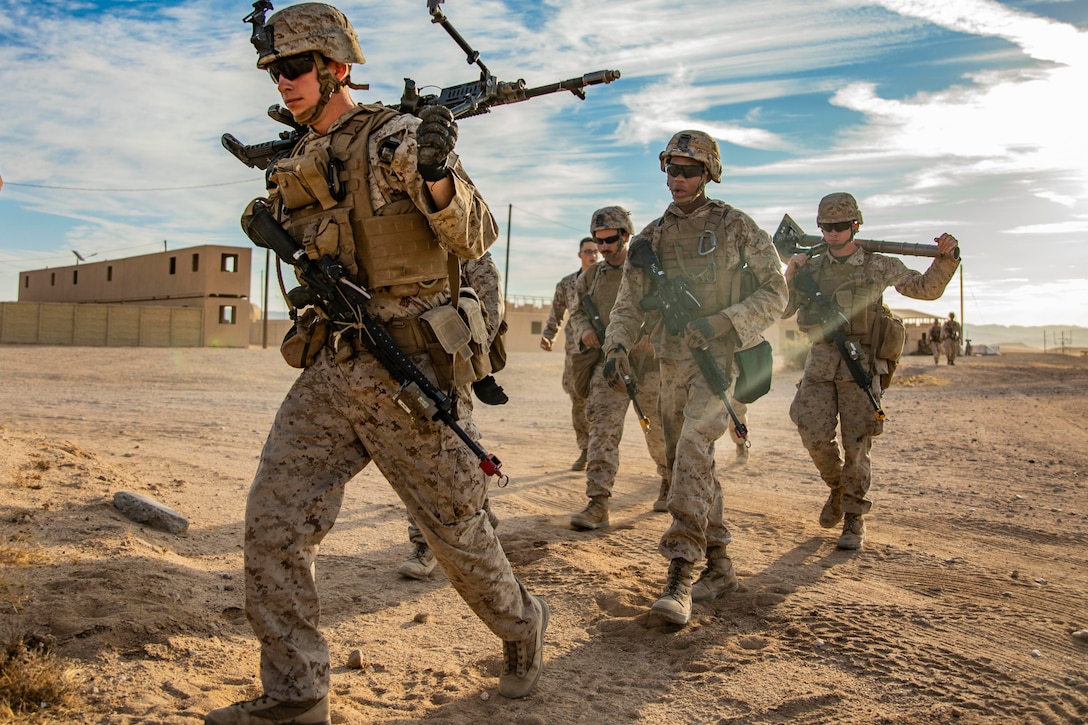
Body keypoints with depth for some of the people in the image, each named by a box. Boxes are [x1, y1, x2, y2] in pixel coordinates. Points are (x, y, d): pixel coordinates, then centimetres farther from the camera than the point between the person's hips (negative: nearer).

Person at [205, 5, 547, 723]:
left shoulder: (399, 138, -7)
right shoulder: (296, 166, 13)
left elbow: (475, 238, -13)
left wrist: (438, 171, -29)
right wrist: (268, 222, 11)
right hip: (331, 373, 7)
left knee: (455, 526, 7)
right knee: (273, 522, 0)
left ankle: (521, 626, 35)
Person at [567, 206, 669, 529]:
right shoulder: (590, 277, 8)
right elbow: (578, 312, 19)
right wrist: (584, 330, -3)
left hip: (649, 361, -2)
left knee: (658, 430, 11)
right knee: (603, 429, -11)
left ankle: (670, 481, 38)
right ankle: (598, 504, -13)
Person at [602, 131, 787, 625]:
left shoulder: (736, 228, -2)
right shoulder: (651, 237, 10)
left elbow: (775, 292, -4)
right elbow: (628, 305, 9)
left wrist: (718, 323, -18)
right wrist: (617, 347, -10)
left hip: (720, 360, -6)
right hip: (672, 365, 6)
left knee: (692, 448, -25)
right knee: (688, 464, 9)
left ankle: (680, 574, -22)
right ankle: (719, 569, 23)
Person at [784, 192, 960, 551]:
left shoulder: (879, 266, 4)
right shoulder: (811, 268, 9)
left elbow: (927, 288, 12)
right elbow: (783, 310, 14)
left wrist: (945, 257, -4)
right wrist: (790, 275, -1)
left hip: (861, 365, -2)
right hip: (820, 364, 2)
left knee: (857, 444, -3)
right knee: (815, 435, -4)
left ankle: (854, 519, 10)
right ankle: (837, 487, 26)